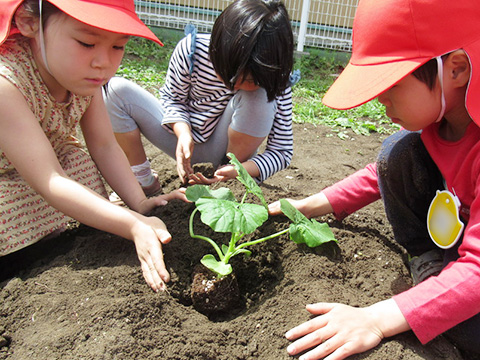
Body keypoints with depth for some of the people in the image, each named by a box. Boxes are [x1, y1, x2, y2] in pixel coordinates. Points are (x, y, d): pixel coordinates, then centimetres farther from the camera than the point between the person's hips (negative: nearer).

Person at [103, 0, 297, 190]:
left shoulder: (275, 82, -24)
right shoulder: (192, 49, -23)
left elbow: (282, 151, -20)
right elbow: (172, 98, -6)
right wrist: (183, 132, -28)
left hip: (230, 147, -1)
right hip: (185, 137, 2)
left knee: (259, 97, -33)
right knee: (117, 90, -17)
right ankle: (144, 181, -7)